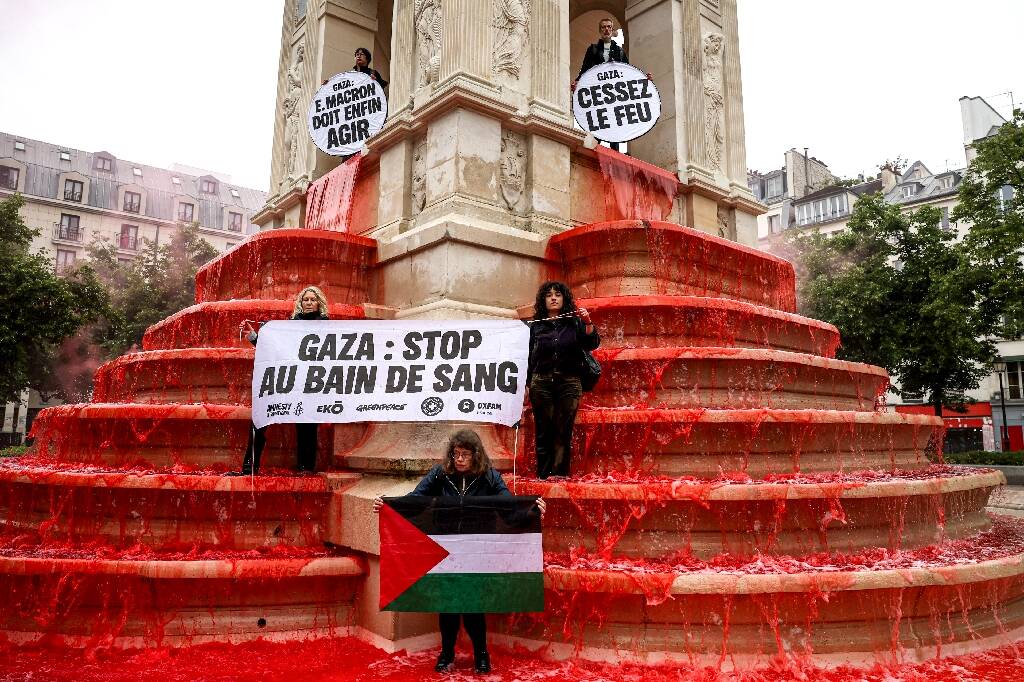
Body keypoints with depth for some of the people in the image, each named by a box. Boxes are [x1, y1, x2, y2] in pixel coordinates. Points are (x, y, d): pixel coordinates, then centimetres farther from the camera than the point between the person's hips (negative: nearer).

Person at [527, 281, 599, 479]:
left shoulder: (574, 322, 9)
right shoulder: (536, 326, 10)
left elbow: (592, 344, -2)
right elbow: (529, 357, 10)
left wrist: (588, 323, -18)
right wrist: (527, 384, 5)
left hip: (569, 383, -1)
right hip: (541, 383, 1)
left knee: (563, 433, -2)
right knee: (543, 433, 1)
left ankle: (560, 476, -1)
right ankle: (543, 477, 5)